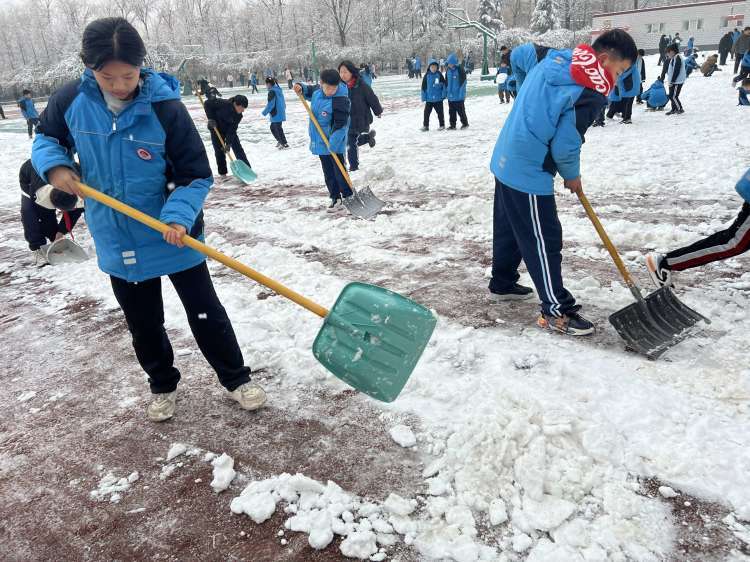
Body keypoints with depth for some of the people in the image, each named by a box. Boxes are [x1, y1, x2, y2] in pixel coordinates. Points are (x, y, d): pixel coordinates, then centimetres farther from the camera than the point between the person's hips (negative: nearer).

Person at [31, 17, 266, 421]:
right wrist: (54, 166, -10)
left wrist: (179, 217, -31)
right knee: (143, 323, 18)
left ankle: (236, 379, 27)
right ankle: (163, 386, 40)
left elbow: (197, 175, -15)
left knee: (205, 312, 7)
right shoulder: (71, 100, -7)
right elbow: (46, 138, 12)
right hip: (117, 240, 4)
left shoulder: (165, 108, -19)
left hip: (172, 233, -3)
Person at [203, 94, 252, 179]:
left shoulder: (238, 115, -17)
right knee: (219, 150, -3)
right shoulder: (223, 104, -30)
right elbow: (207, 103, -22)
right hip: (216, 128, -3)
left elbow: (232, 130, -20)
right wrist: (211, 118, -25)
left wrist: (228, 143, -27)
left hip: (229, 130, 3)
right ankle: (222, 173, 7)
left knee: (238, 148, -4)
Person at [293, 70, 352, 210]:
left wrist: (333, 145, -28)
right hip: (320, 142, 7)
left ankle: (349, 196, 12)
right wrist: (302, 88, 2)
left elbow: (340, 125, -25)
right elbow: (310, 92, 24)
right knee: (328, 172, 13)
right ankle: (335, 198, 23)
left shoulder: (341, 100, -24)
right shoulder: (318, 89, -2)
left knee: (339, 171, -1)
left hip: (335, 143, -7)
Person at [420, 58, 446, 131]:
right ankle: (425, 125, 11)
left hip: (438, 98, -1)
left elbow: (444, 84, 2)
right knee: (426, 112, 1)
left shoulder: (439, 74, -2)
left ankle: (442, 125, 18)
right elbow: (424, 87, 4)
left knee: (440, 112, 7)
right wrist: (424, 97, 0)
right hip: (429, 99, 1)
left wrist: (443, 94, -4)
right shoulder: (427, 75, 1)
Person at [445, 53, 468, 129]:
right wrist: (446, 91, 14)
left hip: (459, 96, -6)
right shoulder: (448, 70, 7)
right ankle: (452, 125, 17)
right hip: (450, 95, 6)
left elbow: (463, 82, -10)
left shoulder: (460, 70, -10)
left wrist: (462, 93, -15)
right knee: (451, 111, 9)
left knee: (460, 110, 2)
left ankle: (465, 123, 17)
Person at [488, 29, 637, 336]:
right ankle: (556, 310, 8)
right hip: (529, 173, -9)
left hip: (505, 161, 10)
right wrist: (572, 175, 3)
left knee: (508, 228, 22)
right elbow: (565, 145, -19)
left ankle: (502, 283, 39)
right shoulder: (590, 93, -20)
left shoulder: (553, 59, 5)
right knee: (544, 240, -1)